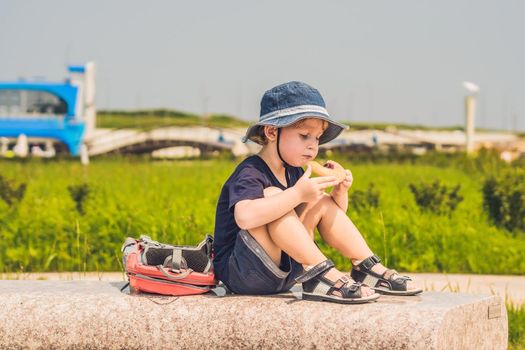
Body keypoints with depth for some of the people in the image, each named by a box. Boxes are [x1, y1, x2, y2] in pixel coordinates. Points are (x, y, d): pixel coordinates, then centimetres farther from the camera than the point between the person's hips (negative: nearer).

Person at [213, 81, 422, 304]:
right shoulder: (250, 174, -18)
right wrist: (298, 194, -40)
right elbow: (245, 217, -41)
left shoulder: (293, 173, 9)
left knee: (323, 202, 6)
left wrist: (340, 193, -5)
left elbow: (334, 214, 18)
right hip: (240, 275, -9)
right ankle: (322, 274, -27)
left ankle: (369, 268, 3)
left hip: (282, 272, 9)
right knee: (272, 194, -29)